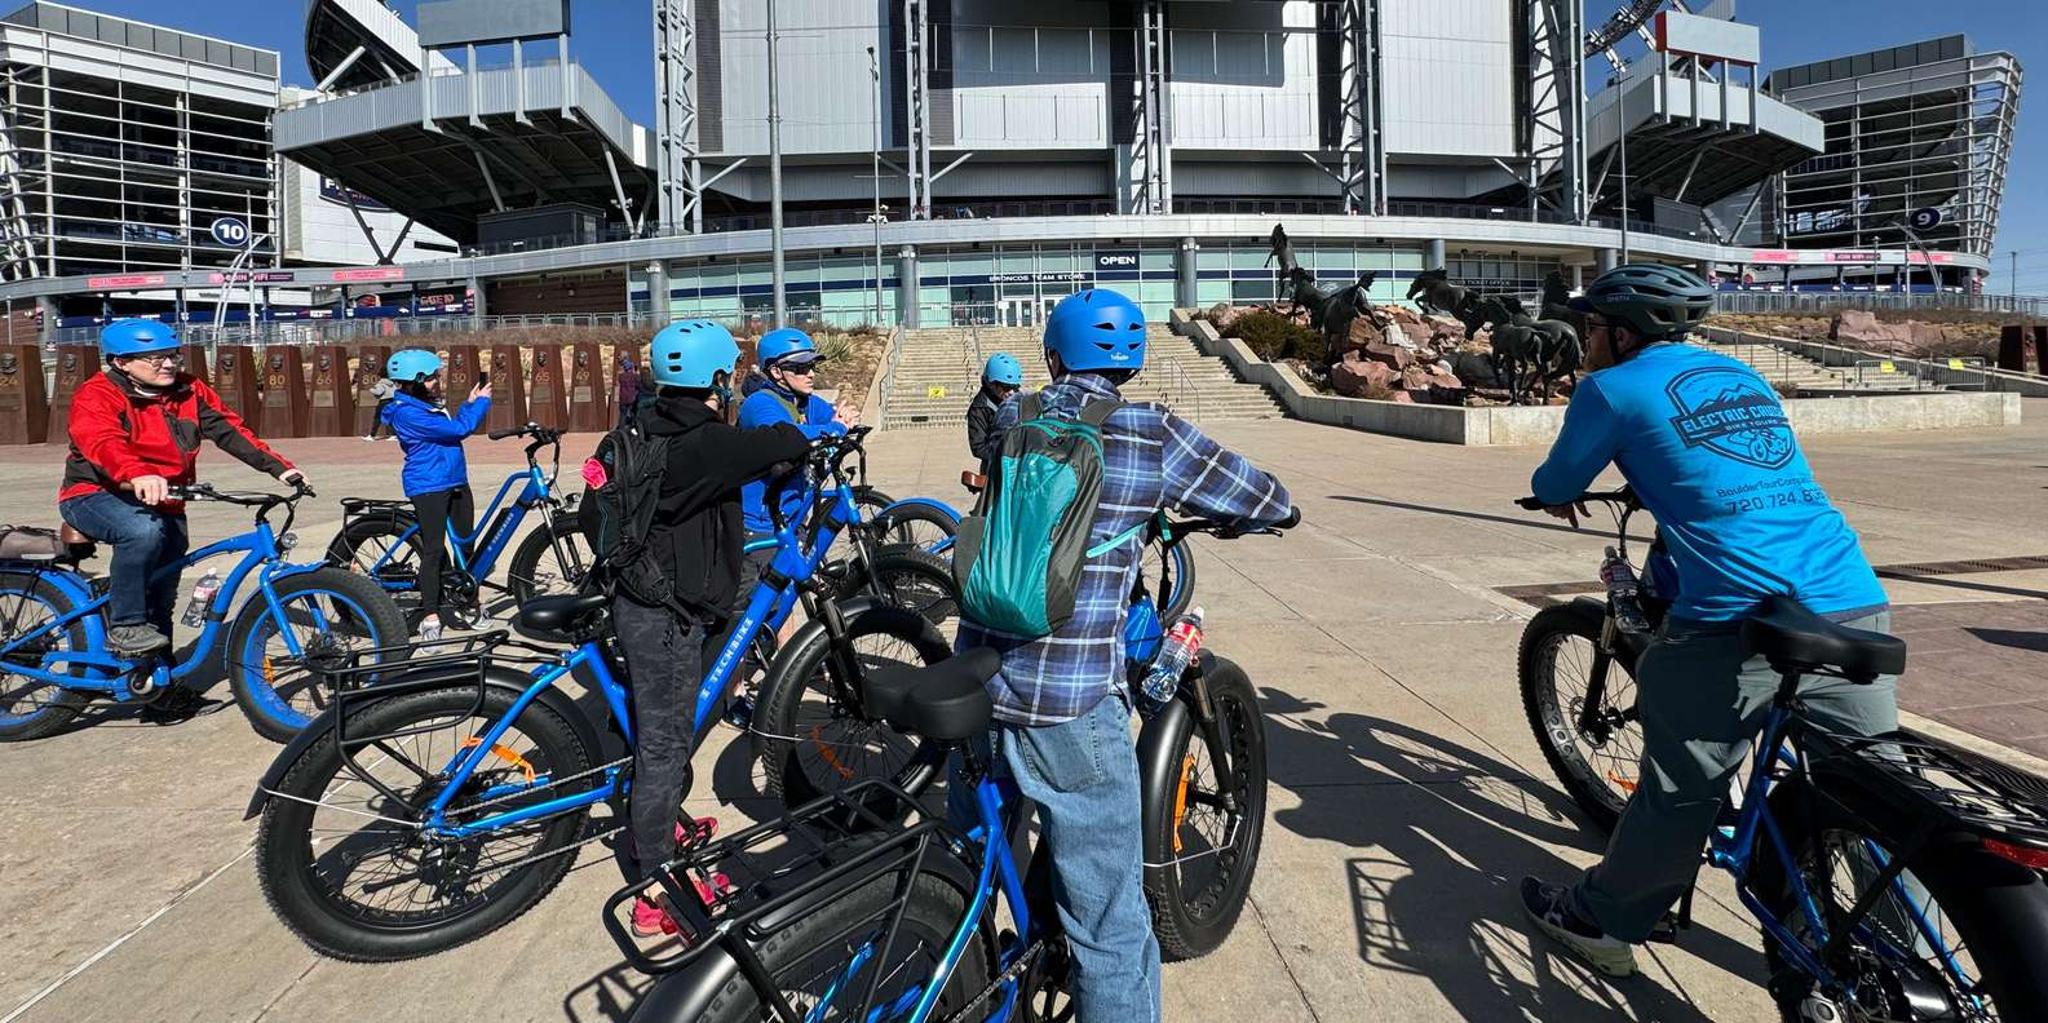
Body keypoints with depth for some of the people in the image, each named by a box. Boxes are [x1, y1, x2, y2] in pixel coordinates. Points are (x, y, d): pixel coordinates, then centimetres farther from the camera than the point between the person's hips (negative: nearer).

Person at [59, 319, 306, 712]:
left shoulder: (189, 391, 0)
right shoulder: (97, 395, -16)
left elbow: (230, 429, -7)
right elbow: (103, 442, -35)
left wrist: (277, 467, -21)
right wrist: (138, 475, -56)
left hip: (164, 504, 6)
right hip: (95, 495, -6)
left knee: (161, 597, 11)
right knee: (144, 531, -38)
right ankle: (123, 627, -24)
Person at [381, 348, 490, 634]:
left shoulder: (431, 404, 13)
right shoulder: (407, 412, -17)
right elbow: (458, 429, -20)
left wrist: (471, 403, 8)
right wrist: (481, 401, -8)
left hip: (456, 482, 9)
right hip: (429, 486, -9)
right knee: (434, 549, -6)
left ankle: (466, 605, 22)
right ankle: (430, 615, 2)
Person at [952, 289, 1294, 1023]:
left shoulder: (1010, 421, 7)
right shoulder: (1152, 436, -5)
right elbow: (1272, 505, 5)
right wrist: (1215, 511, 28)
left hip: (978, 682, 6)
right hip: (1071, 706, -5)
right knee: (1111, 927, 7)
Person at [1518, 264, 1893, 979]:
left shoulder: (1612, 389, 3)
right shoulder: (1743, 376, 22)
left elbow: (1554, 488, 14)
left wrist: (1560, 497, 35)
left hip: (1738, 619, -6)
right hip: (1858, 606, 7)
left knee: (1681, 790, 6)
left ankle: (1603, 925, 23)